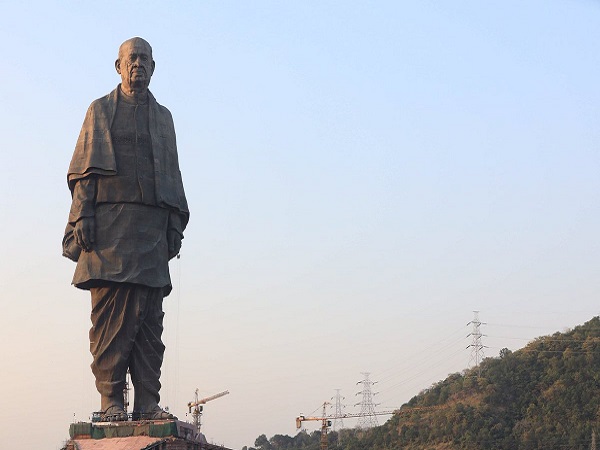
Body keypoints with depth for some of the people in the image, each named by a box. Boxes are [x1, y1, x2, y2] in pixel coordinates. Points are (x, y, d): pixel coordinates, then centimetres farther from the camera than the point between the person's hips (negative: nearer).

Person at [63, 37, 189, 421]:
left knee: (149, 317, -2)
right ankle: (111, 401, -8)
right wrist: (82, 217, -7)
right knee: (110, 315, -9)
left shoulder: (163, 117, 23)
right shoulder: (100, 111, 15)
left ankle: (148, 402, -2)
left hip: (152, 226, 3)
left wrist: (175, 224, 8)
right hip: (108, 223, -3)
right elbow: (85, 170, 7)